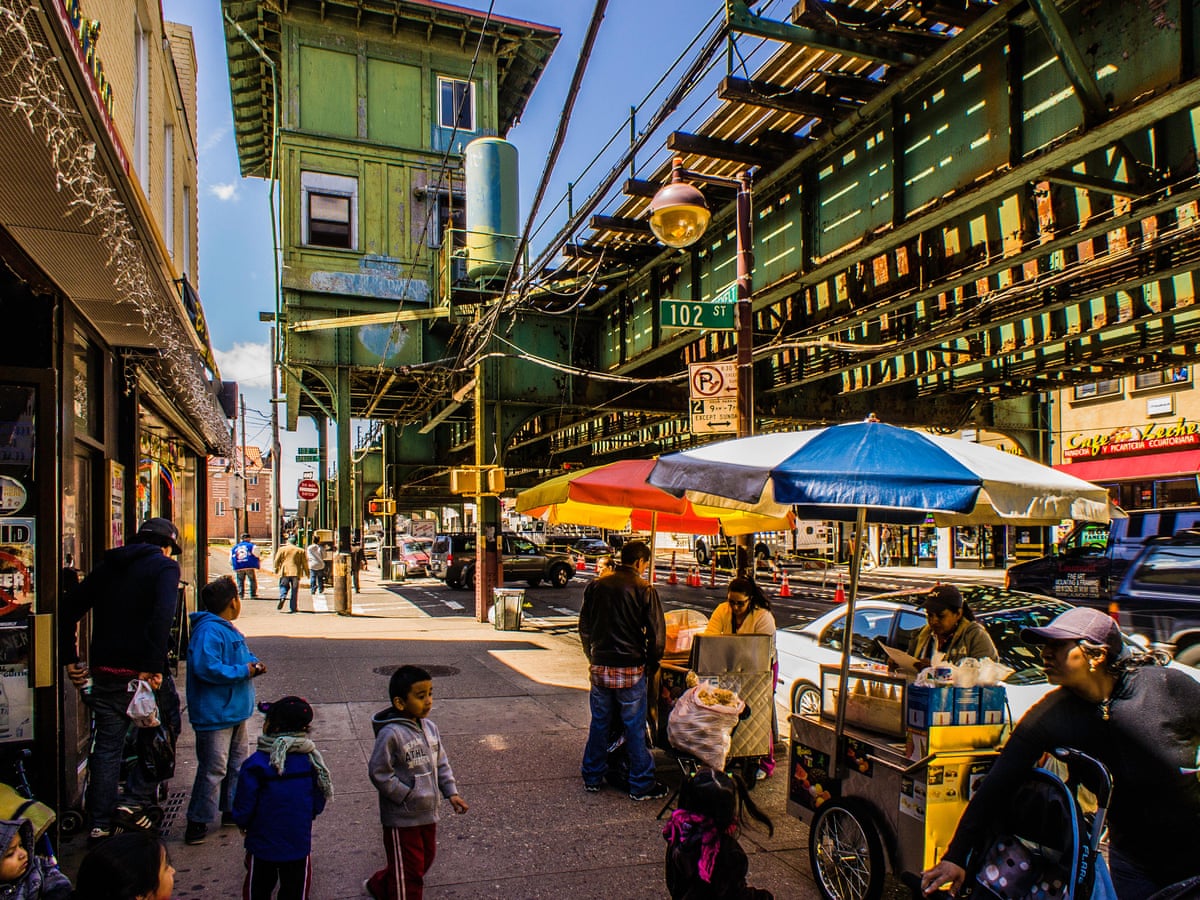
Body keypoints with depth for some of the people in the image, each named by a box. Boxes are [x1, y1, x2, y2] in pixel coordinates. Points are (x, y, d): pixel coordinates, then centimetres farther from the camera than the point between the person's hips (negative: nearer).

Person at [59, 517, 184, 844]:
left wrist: (69, 658, 14)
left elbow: (69, 607, 12)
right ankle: (136, 801, 9)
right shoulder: (165, 566, -5)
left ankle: (100, 823, 18)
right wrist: (153, 666, -22)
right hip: (143, 671, -6)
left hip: (104, 671, 6)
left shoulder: (108, 566, 15)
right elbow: (162, 616, -22)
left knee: (106, 746, 14)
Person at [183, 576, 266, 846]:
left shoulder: (228, 629, 14)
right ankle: (197, 823, 5)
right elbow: (206, 667, -31)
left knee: (238, 760, 19)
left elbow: (243, 655, 25)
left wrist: (254, 663, 2)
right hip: (215, 715, -11)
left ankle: (232, 809, 32)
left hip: (233, 712, 11)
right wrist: (243, 671, -23)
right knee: (213, 768, -6)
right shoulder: (208, 631, -20)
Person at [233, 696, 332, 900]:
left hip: (262, 844, -2)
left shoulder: (256, 764, -22)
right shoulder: (311, 760, -12)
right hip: (299, 844, 2)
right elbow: (318, 805, -3)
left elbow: (243, 810, -14)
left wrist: (243, 824, 7)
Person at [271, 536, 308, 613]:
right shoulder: (300, 551, 7)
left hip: (284, 572, 0)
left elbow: (276, 560, 4)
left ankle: (282, 597, -16)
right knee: (294, 591, 6)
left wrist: (276, 569, 19)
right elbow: (304, 563, 8)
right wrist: (307, 572, 16)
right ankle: (292, 608, 5)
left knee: (284, 586, 14)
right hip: (295, 572, 0)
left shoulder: (282, 549, 5)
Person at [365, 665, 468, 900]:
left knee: (425, 860, 25)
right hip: (401, 819, -8)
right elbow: (378, 772, -21)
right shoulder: (391, 734, -25)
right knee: (408, 873, 7)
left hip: (428, 814, 8)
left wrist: (451, 792, 2)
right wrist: (407, 795, -18)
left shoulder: (429, 727, 0)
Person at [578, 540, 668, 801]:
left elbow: (584, 627, 11)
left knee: (599, 723, 15)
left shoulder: (595, 586, 3)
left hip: (599, 666, 4)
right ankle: (641, 785, 14)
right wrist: (652, 665, 4)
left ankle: (592, 777, 25)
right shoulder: (644, 590, -10)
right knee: (634, 727, 5)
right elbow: (656, 634, -9)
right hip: (630, 668, -4)